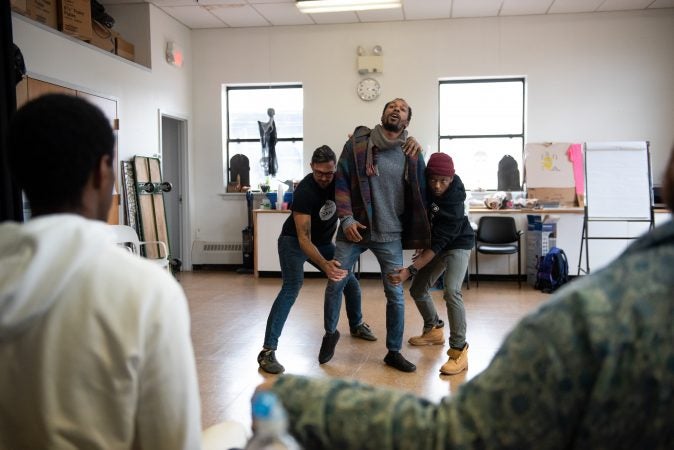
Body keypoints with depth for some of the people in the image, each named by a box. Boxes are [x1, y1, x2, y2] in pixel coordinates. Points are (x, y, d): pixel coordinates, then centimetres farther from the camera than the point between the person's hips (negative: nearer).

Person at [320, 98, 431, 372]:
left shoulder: (412, 155, 2)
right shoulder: (357, 144, -2)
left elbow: (419, 196, 8)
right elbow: (341, 182, -1)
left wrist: (421, 236, 6)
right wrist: (346, 218, -11)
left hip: (390, 235, 1)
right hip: (354, 228, -1)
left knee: (396, 294, 5)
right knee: (335, 284, 4)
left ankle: (394, 352, 21)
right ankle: (330, 333, 31)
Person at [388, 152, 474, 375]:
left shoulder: (454, 203, -33)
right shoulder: (422, 179, -18)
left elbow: (437, 244, -33)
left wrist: (410, 270, -38)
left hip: (457, 244, -6)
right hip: (431, 243, 7)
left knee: (451, 291, -26)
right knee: (418, 290, 10)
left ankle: (459, 351, -19)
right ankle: (434, 330, 36)